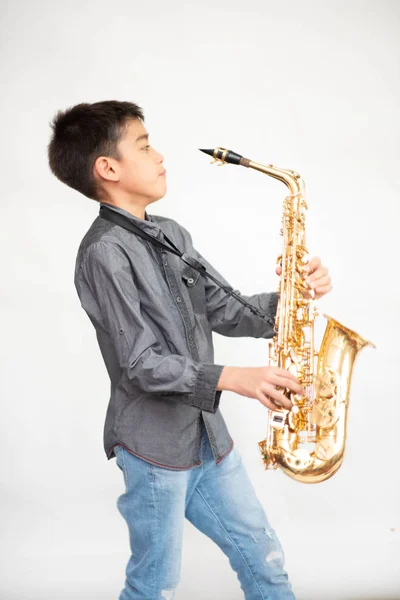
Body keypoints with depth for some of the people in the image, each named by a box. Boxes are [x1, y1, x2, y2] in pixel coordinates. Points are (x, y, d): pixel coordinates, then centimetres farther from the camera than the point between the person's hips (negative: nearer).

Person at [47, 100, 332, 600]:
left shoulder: (171, 234, 10)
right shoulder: (104, 252, -16)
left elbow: (224, 311, 9)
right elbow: (141, 363, -20)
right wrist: (232, 378, -29)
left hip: (206, 433, 8)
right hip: (154, 444, -7)